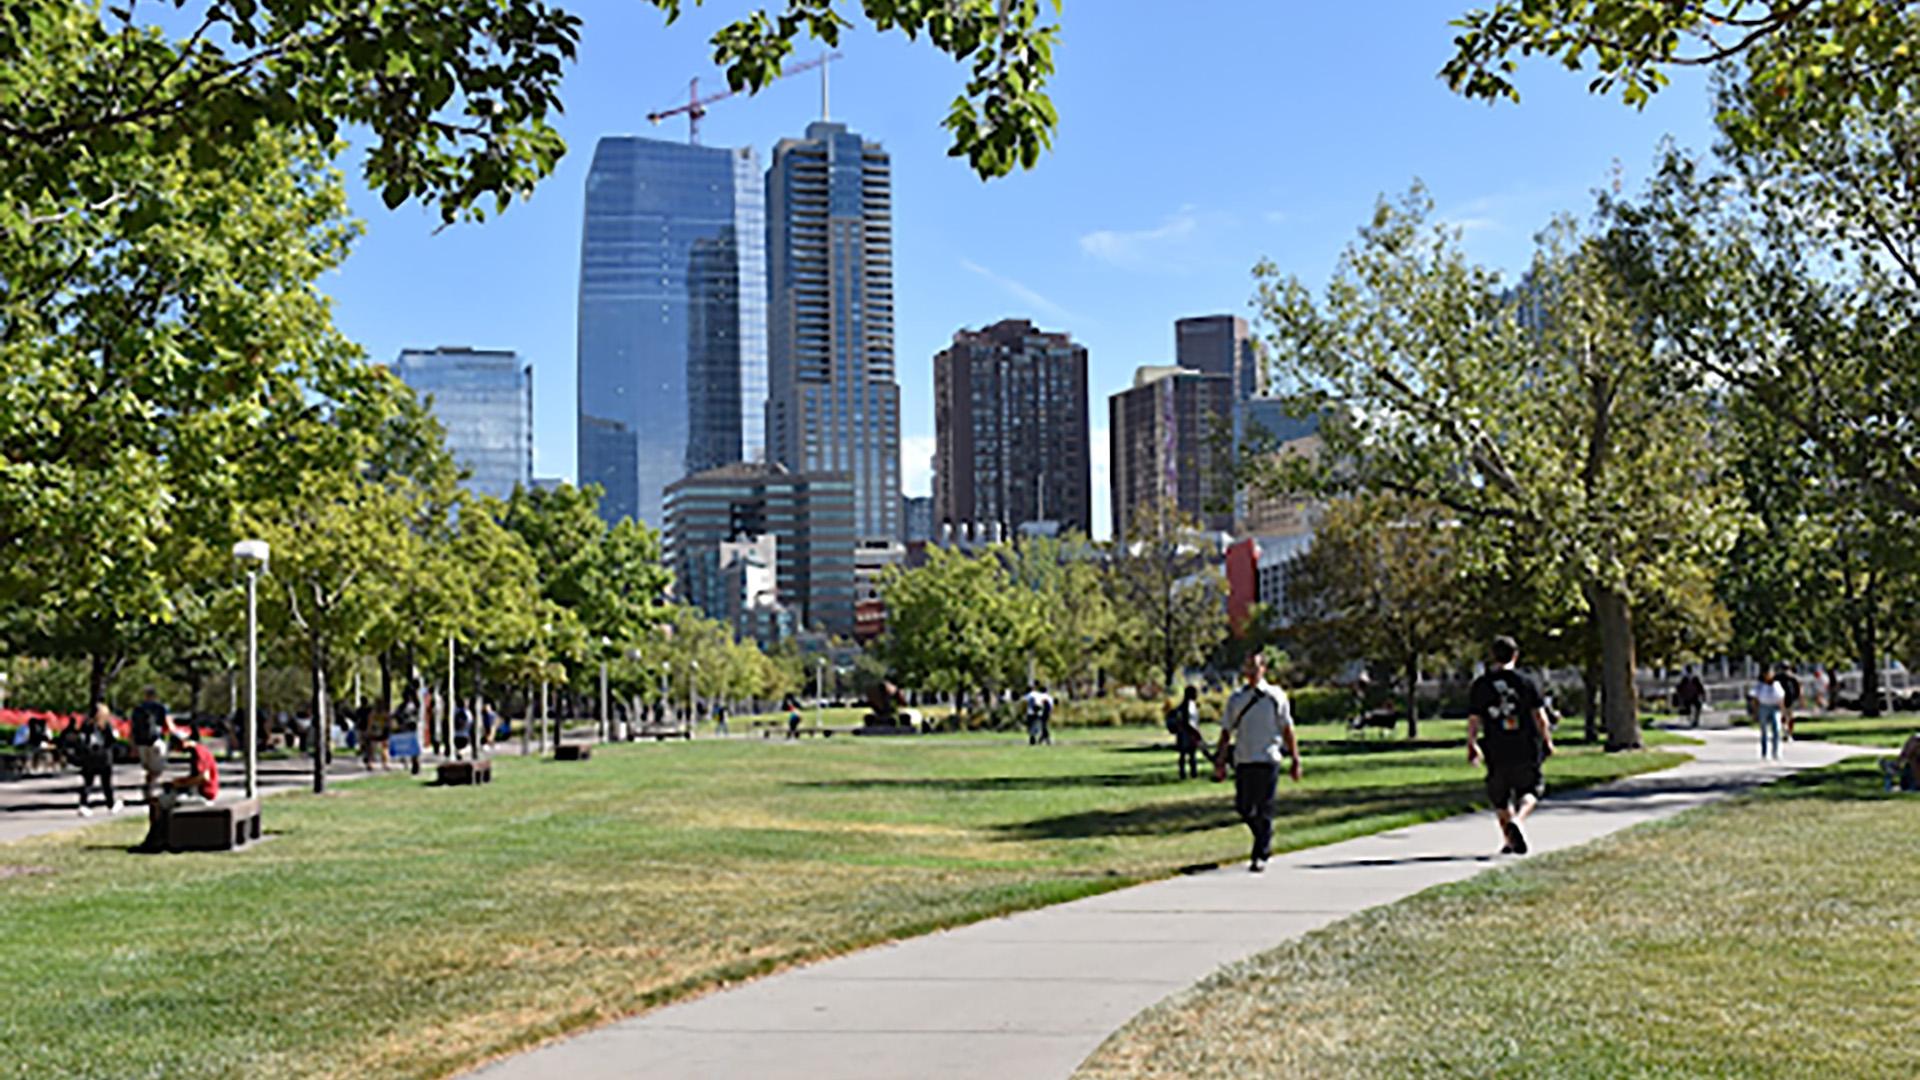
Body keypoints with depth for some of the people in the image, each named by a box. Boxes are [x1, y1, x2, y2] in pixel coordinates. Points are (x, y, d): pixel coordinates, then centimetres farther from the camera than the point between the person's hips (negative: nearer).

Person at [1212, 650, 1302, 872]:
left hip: (1267, 760, -3)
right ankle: (1265, 844, 28)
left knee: (1264, 810, -3)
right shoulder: (1236, 698, 8)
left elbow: (1287, 729, 3)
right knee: (1243, 808, 6)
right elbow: (1226, 730, 12)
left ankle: (1260, 856, 5)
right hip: (1242, 760, 4)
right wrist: (1220, 761, 8)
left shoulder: (1275, 697, 0)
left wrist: (1295, 760, 0)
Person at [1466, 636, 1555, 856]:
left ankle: (1510, 840, 15)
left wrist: (1471, 746, 13)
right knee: (1530, 790, 16)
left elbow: (1473, 720, 0)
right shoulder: (1525, 682, -3)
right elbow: (1540, 716, -3)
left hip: (1496, 753, 1)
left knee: (1499, 797, 17)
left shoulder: (1480, 685, -1)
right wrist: (1547, 741, 11)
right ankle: (1517, 820, -12)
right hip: (1525, 750, -1)